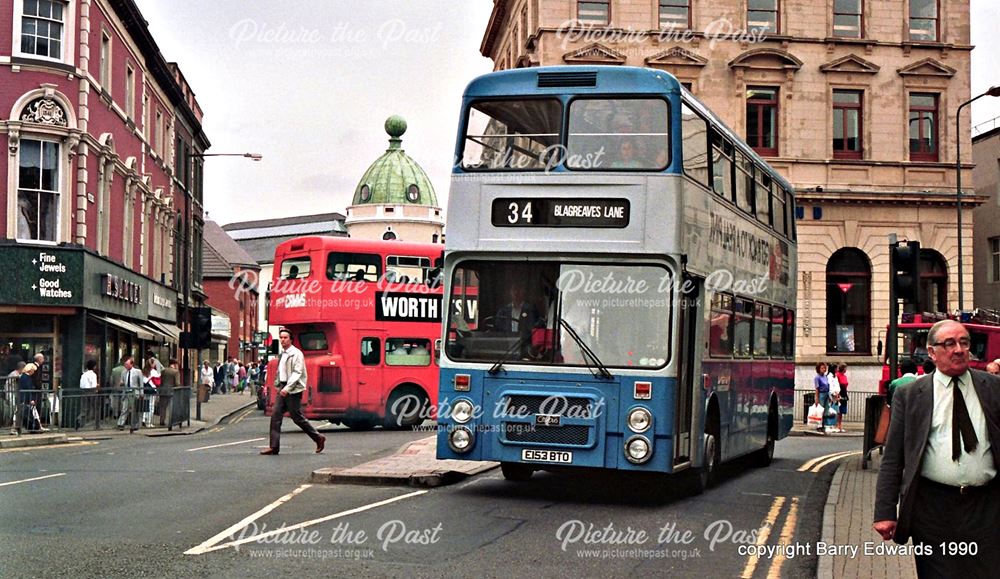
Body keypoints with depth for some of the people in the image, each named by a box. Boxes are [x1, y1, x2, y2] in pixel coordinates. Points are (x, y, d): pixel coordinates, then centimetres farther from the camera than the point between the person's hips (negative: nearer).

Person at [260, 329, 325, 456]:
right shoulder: (282, 354, 16)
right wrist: (278, 385, 16)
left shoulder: (296, 354, -9)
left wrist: (287, 388, -25)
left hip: (293, 390, -8)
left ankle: (318, 438, 13)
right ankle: (274, 446, -2)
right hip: (283, 389, 8)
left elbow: (297, 373, -18)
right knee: (275, 416, -2)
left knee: (297, 418, -3)